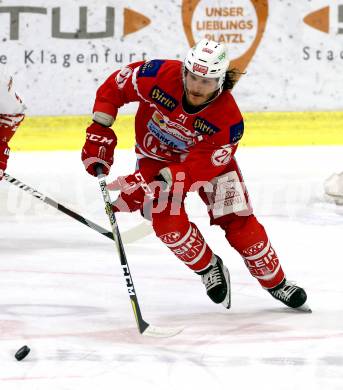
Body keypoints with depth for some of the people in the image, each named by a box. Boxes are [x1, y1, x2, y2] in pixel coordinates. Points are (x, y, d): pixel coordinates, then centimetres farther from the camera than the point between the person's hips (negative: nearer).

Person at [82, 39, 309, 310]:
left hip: (209, 159, -1)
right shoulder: (160, 76, -33)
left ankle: (276, 283, 15)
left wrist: (146, 187, -43)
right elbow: (114, 87, -16)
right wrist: (100, 133, -22)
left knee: (239, 222, -7)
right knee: (168, 221, -21)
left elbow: (196, 170, -35)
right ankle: (209, 268, 7)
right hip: (156, 155, 1)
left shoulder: (228, 120, -34)